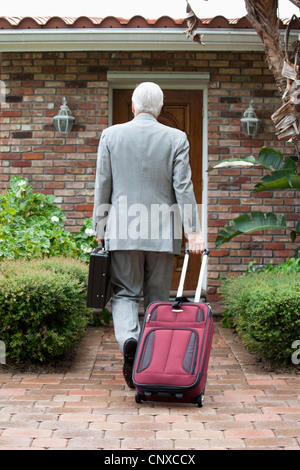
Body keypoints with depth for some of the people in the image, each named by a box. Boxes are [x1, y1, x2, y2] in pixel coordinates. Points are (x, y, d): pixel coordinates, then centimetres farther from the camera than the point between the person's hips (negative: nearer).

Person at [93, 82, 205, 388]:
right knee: (158, 297, 10)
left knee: (124, 293, 7)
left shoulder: (111, 135, 2)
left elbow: (102, 186, 3)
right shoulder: (176, 138, 0)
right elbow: (183, 187, -5)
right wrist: (193, 231, -5)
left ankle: (129, 340, -20)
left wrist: (100, 228, 10)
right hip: (163, 232, 0)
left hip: (122, 230, 0)